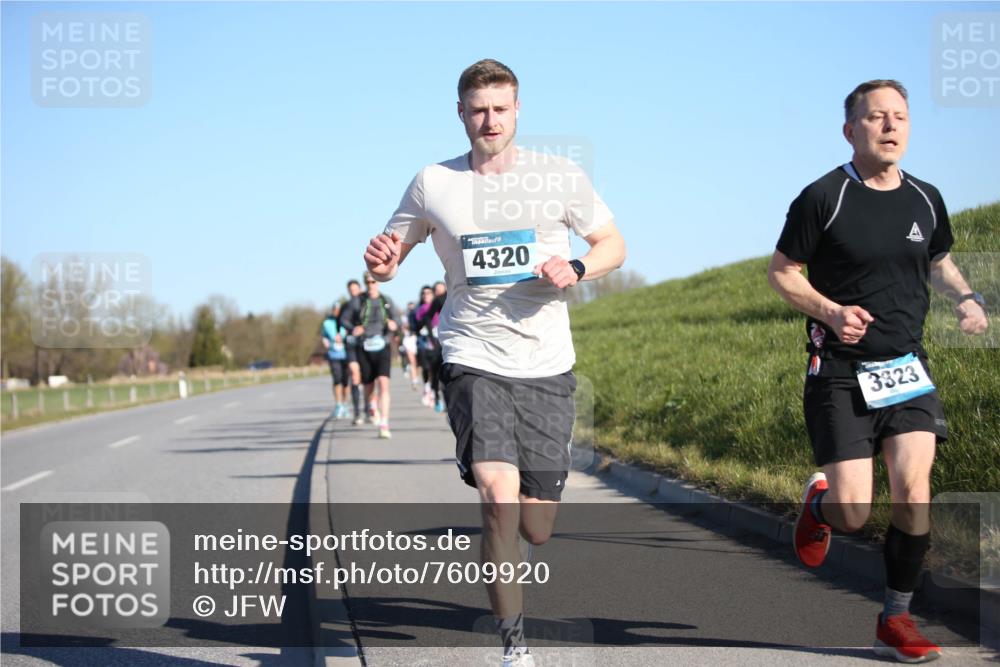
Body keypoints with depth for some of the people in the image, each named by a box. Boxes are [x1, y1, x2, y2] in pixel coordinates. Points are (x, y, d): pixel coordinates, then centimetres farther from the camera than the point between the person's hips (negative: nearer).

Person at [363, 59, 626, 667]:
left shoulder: (560, 176, 3)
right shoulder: (433, 184, 3)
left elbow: (613, 244, 11)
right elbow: (389, 260, 13)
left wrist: (576, 270, -10)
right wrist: (381, 263, -12)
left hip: (547, 366, 1)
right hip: (475, 361, -1)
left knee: (537, 529, 5)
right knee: (499, 502, -21)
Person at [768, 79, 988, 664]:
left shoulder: (926, 199, 7)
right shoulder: (823, 198, -8)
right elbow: (781, 272, -1)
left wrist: (966, 297, 2)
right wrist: (831, 311, -17)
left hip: (908, 368, 4)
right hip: (841, 374, -3)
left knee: (914, 495, -11)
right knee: (854, 513, -8)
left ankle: (896, 620, 6)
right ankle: (818, 502, 32)